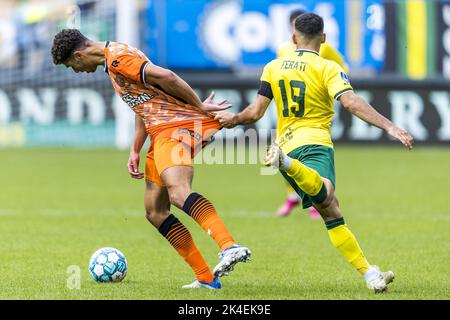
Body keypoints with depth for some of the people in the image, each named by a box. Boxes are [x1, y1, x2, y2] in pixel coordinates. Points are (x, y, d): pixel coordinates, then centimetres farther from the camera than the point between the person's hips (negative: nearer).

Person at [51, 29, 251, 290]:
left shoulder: (117, 57, -10)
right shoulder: (112, 61, 24)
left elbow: (165, 77, -21)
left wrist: (200, 106, -15)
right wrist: (135, 151, 26)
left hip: (175, 127, -11)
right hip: (161, 132, 11)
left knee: (178, 193, -33)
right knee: (155, 211, 8)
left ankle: (231, 247, -53)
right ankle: (206, 278, 5)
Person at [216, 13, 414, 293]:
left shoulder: (273, 68, 17)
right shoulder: (327, 68, 3)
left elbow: (256, 112, 12)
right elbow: (351, 102, -14)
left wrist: (233, 119, 34)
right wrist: (390, 127, -18)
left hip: (288, 141, 6)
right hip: (314, 143, -6)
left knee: (331, 214, 5)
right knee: (325, 195, -36)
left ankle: (370, 275, -1)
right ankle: (286, 162, -61)